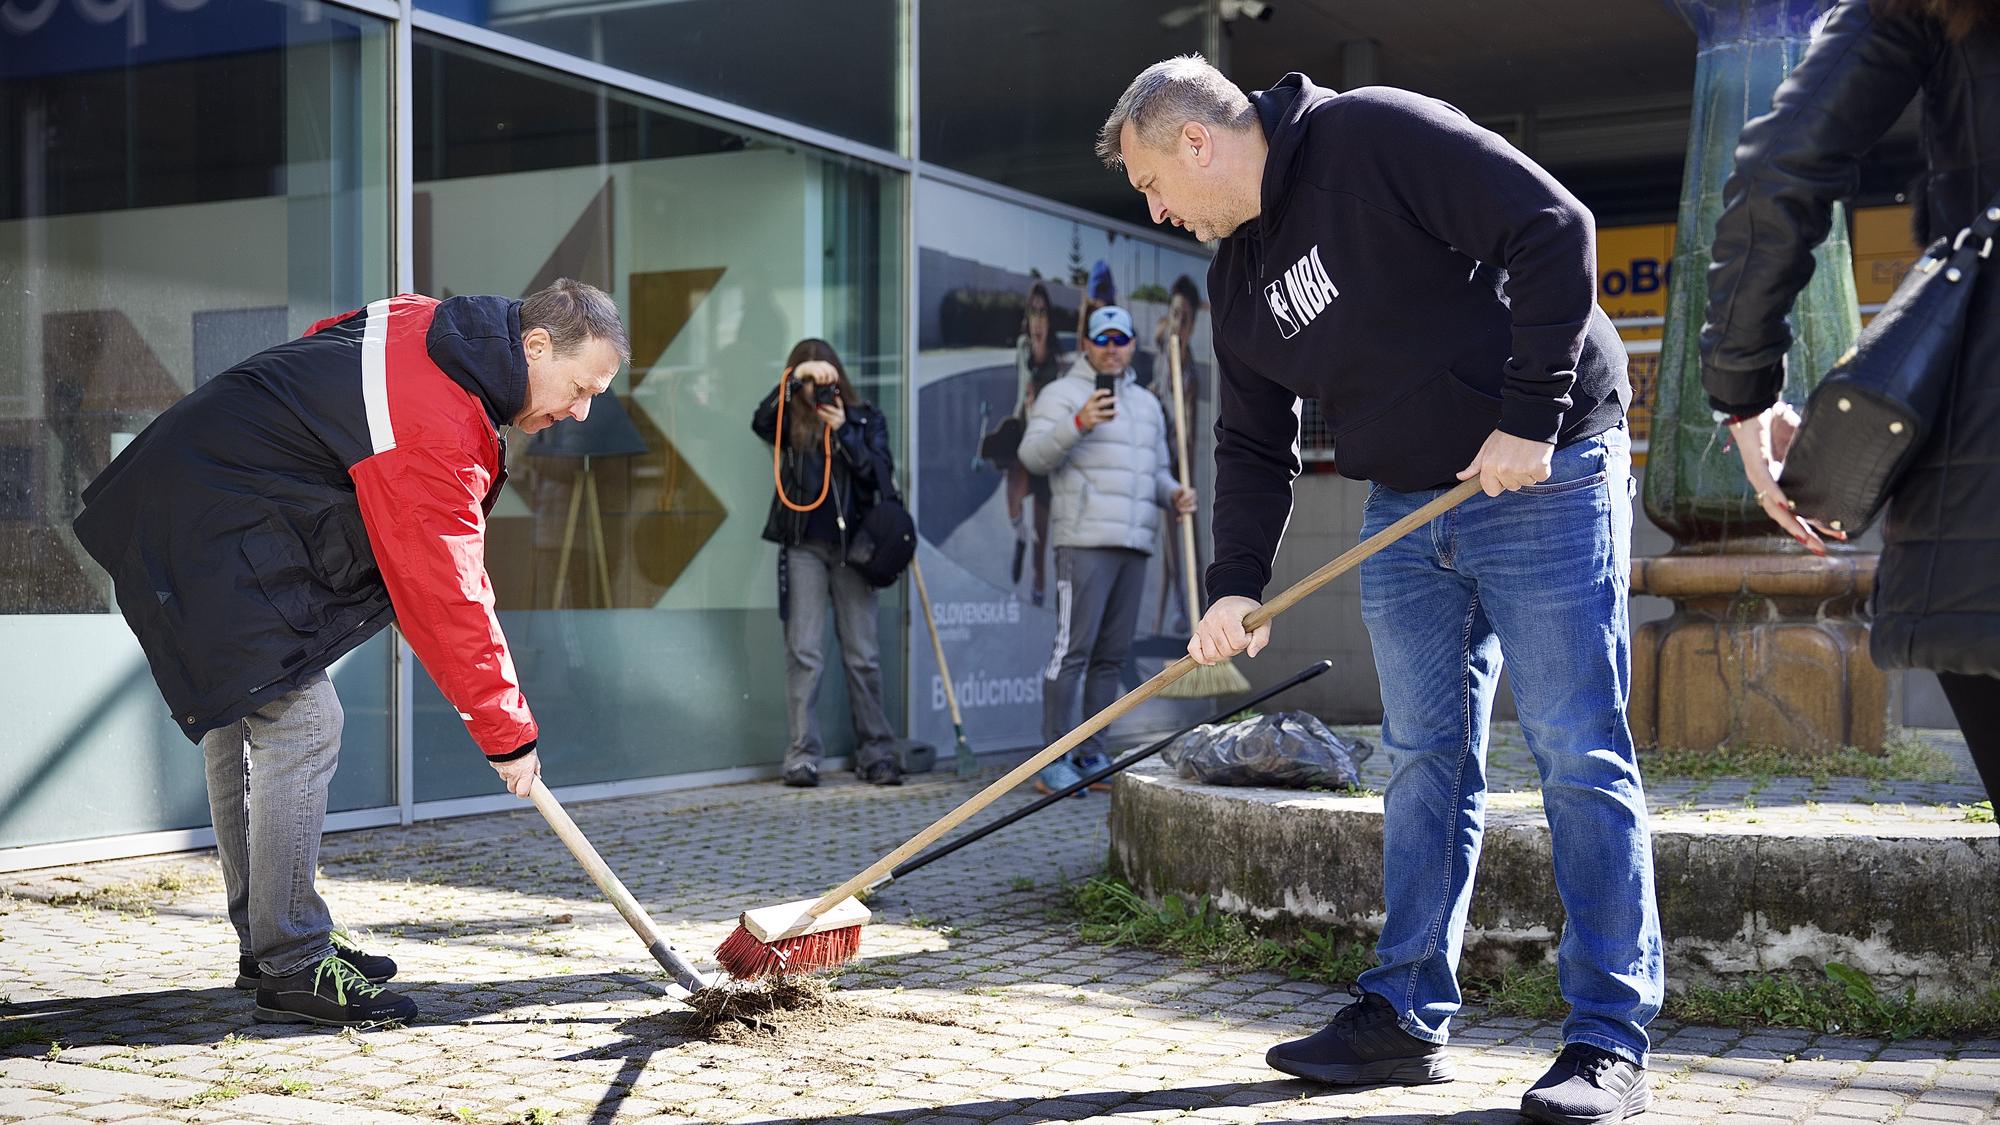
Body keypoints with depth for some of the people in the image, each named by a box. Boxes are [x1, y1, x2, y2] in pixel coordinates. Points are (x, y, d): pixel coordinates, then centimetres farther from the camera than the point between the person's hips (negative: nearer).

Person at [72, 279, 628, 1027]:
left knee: (243, 722, 14)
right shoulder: (438, 430, -27)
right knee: (299, 729, -12)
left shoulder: (425, 327, 3)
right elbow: (444, 601, -25)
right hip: (220, 538, -11)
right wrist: (508, 733, -17)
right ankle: (292, 970, -7)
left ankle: (268, 944, 24)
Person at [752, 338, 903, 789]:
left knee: (863, 655, 3)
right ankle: (803, 756, -2)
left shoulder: (867, 419, 9)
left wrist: (843, 432, -13)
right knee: (804, 652, -5)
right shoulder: (793, 422, 6)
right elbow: (761, 422, -15)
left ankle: (876, 753, 10)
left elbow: (881, 476, -3)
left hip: (851, 545, 1)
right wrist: (793, 378, -22)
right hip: (804, 545, -1)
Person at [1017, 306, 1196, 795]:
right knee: (1073, 649, -11)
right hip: (1085, 542, -7)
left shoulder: (1147, 404, 22)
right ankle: (1053, 761, -8)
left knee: (1113, 655, 8)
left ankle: (1091, 756, 14)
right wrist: (1078, 423, -26)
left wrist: (1175, 494, 7)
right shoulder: (1063, 394, 1)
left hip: (1135, 545, 7)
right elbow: (1033, 455, -12)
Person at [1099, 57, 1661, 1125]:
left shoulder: (1379, 135, -14)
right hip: (1406, 509, 8)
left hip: (1543, 476, -7)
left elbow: (1553, 227, -19)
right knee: (1423, 761, 9)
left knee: (1578, 756, -5)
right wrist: (1236, 585, 3)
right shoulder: (1238, 278, 10)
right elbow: (1254, 446, 15)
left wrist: (1529, 416, -20)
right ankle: (1406, 1016, 17)